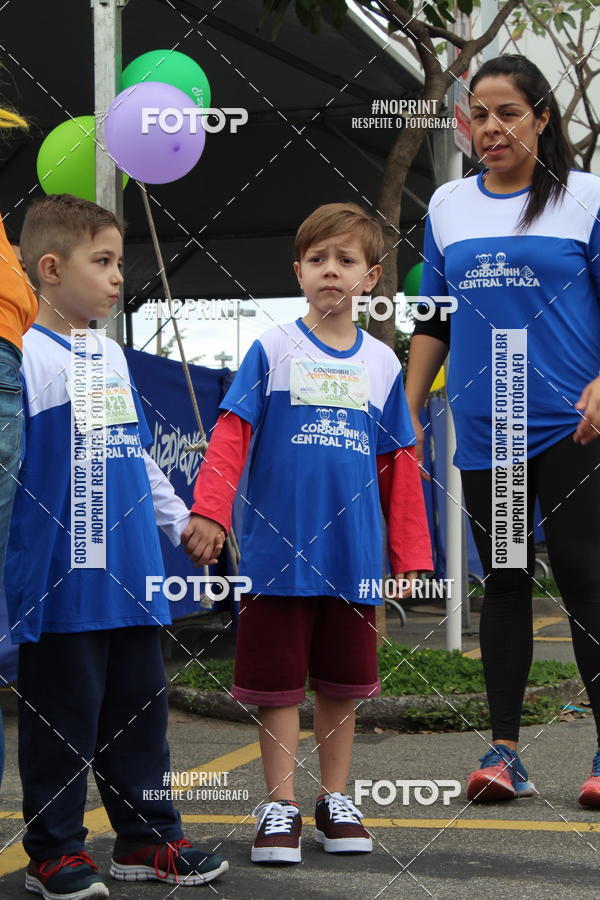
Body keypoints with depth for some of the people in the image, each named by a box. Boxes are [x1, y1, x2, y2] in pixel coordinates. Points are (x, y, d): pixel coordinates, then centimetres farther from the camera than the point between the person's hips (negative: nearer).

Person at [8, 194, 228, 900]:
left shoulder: (110, 355, 15)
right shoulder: (26, 356, -10)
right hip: (62, 578, -8)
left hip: (129, 575, 8)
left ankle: (148, 838, 23)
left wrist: (179, 518, 22)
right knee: (63, 716, 0)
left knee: (139, 707, 13)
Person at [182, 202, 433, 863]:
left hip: (354, 555, 2)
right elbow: (231, 435, -6)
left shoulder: (382, 363, 8)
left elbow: (398, 465, 11)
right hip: (278, 552, -2)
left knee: (342, 682, 10)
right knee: (277, 682, 2)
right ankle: (280, 805, 11)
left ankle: (335, 801, 21)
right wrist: (208, 511, -18)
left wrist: (410, 555, 10)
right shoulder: (272, 350, 0)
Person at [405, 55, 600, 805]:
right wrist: (407, 412, 11)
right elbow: (434, 321, 16)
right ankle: (503, 750, 12)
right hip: (484, 429, 4)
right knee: (503, 581, 7)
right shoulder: (448, 206, 11)